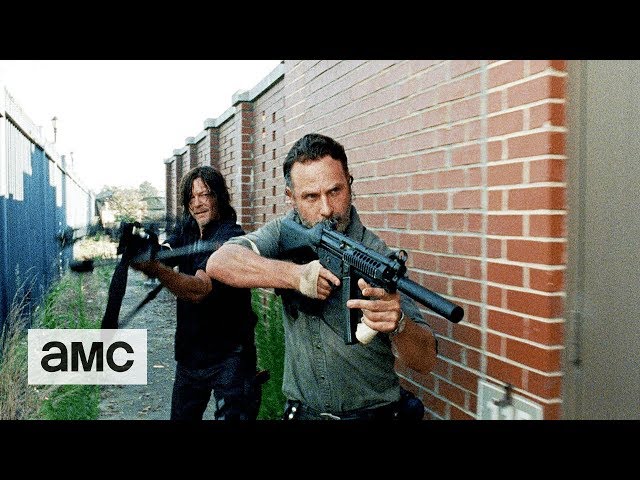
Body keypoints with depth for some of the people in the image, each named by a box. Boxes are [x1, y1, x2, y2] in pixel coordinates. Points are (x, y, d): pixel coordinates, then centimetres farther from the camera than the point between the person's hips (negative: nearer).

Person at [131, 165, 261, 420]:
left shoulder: (231, 237, -20)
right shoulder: (186, 229, 4)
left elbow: (200, 289, -33)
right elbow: (163, 252, -12)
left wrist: (155, 268, -49)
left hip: (228, 357, -7)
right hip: (189, 351, 7)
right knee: (181, 415, 21)